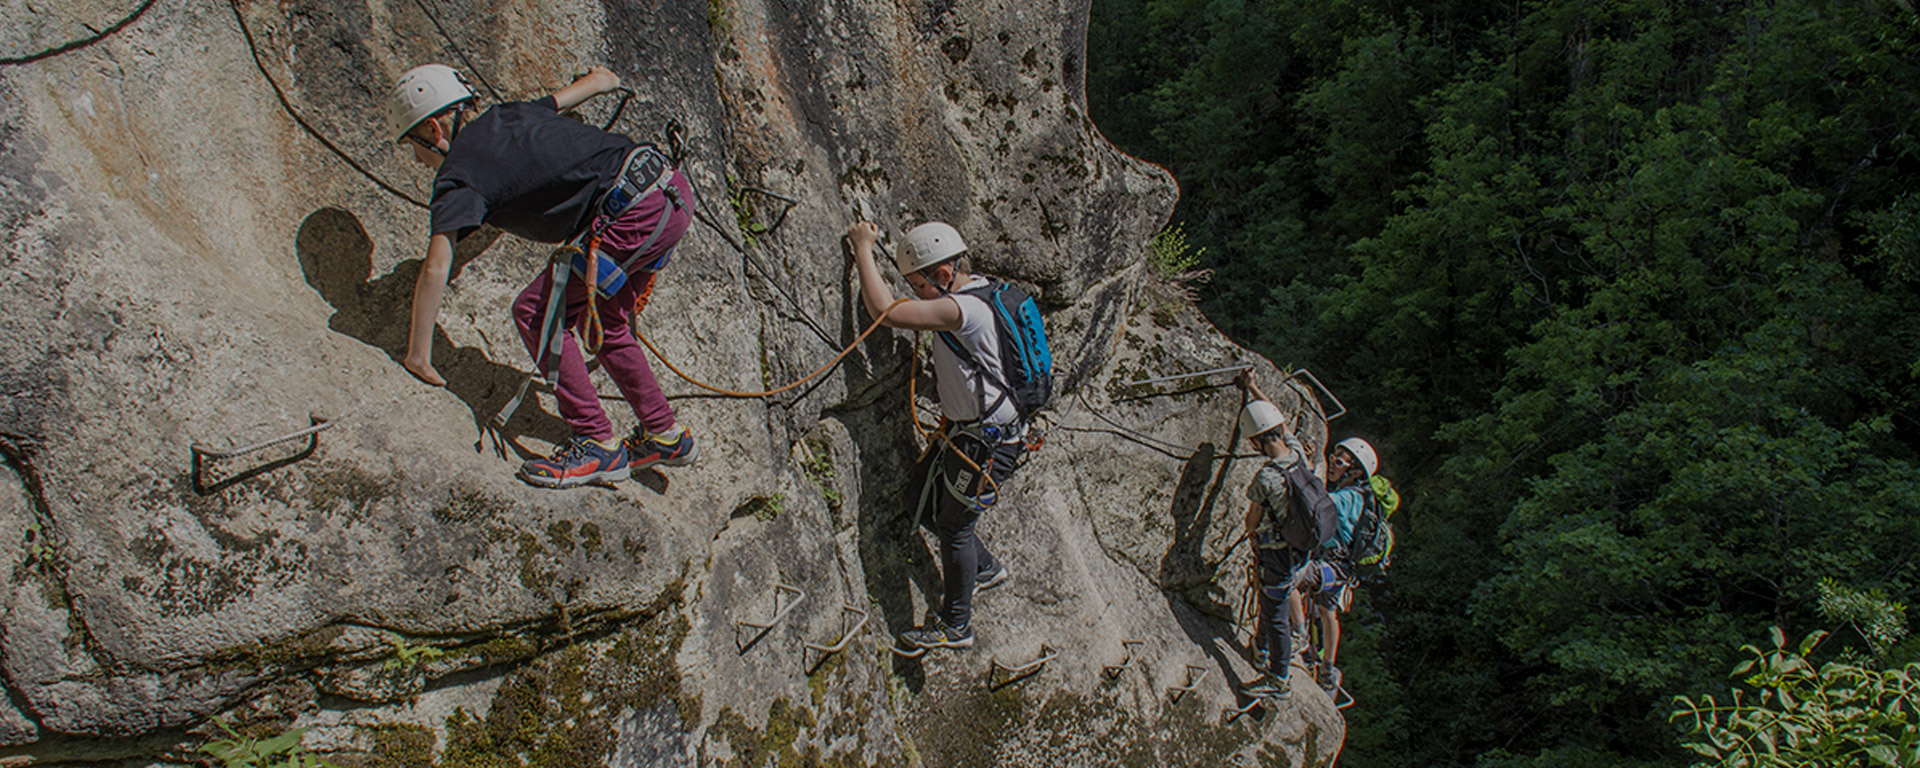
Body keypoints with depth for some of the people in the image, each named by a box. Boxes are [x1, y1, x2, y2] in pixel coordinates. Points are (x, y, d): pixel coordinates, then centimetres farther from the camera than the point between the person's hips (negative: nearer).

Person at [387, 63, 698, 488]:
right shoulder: (508, 115, 21)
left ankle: (597, 445, 1)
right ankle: (665, 436, 31)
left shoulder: (458, 175, -1)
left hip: (634, 212, -9)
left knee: (536, 314, -2)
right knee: (602, 321, 23)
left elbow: (436, 268, -11)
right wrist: (605, 79, 60)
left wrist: (417, 354, -4)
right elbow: (595, 80, 36)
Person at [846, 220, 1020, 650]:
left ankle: (956, 627, 22)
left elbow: (886, 311, -33)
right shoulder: (977, 299, 4)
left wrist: (864, 249, -22)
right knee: (923, 497, 20)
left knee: (955, 527, 5)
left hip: (984, 445, -10)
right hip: (963, 433, 10)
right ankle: (986, 570, 37)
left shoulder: (964, 309, -28)